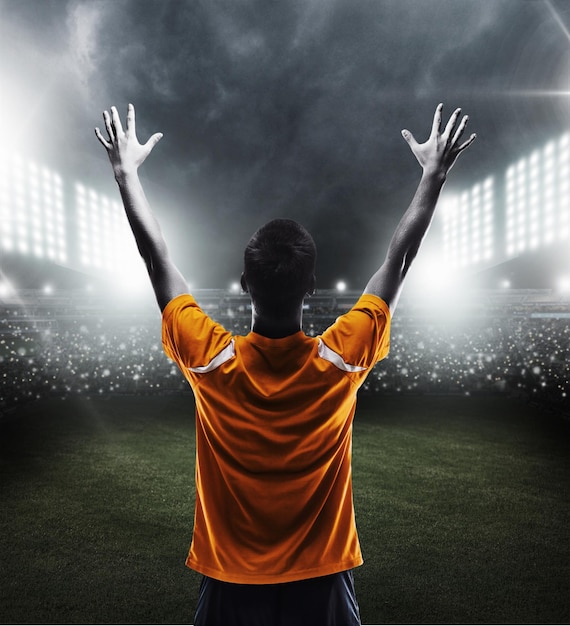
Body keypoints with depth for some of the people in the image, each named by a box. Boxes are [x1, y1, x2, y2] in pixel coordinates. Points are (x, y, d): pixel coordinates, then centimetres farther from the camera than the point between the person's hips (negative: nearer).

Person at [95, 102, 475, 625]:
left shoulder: (211, 361, -20)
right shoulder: (342, 361, -20)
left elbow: (156, 259, -9)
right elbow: (399, 259, -9)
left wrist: (126, 171, 3)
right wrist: (434, 174, 2)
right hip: (320, 583, 0)